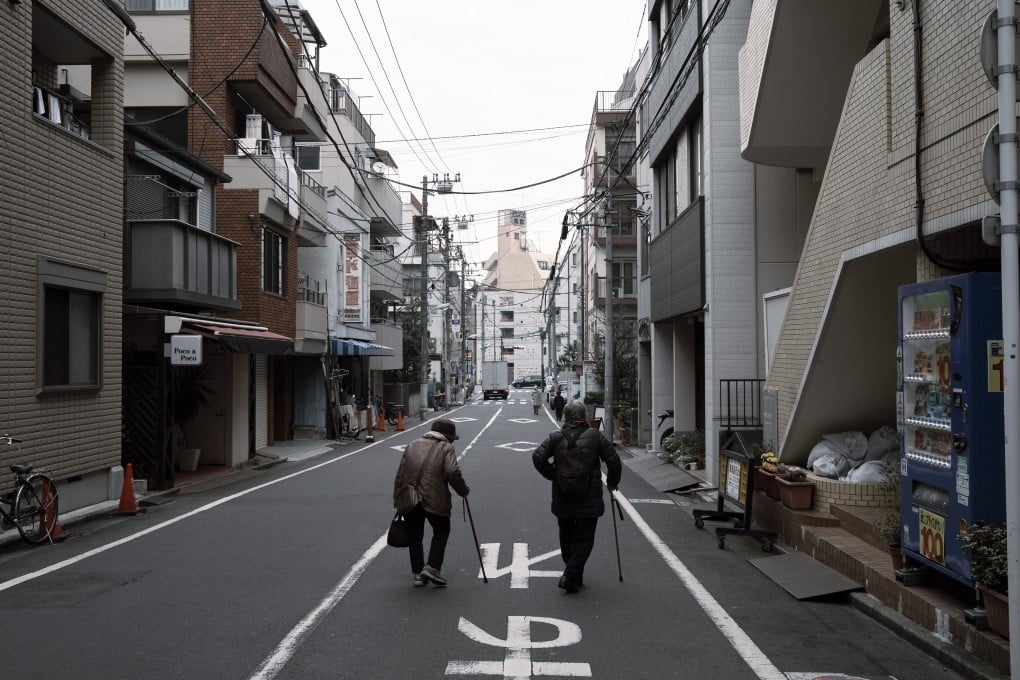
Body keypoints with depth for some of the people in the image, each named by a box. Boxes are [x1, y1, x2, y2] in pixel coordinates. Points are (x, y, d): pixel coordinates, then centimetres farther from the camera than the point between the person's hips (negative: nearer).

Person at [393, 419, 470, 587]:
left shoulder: (412, 445, 17)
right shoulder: (446, 448, 3)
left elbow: (400, 475, 13)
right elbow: (452, 472, -14)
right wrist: (462, 490, -1)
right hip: (434, 500, -4)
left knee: (415, 536, 16)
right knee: (441, 531, 15)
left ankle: (417, 573, 15)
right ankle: (432, 567, 2)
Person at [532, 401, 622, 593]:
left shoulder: (556, 437, 0)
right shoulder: (595, 436, -5)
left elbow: (538, 457, -9)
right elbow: (613, 460, -6)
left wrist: (553, 476, 3)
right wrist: (612, 482, 10)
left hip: (562, 499, 3)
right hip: (589, 500, -2)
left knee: (566, 537, 19)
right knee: (585, 538, 4)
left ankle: (574, 575, 29)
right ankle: (570, 575, -8)